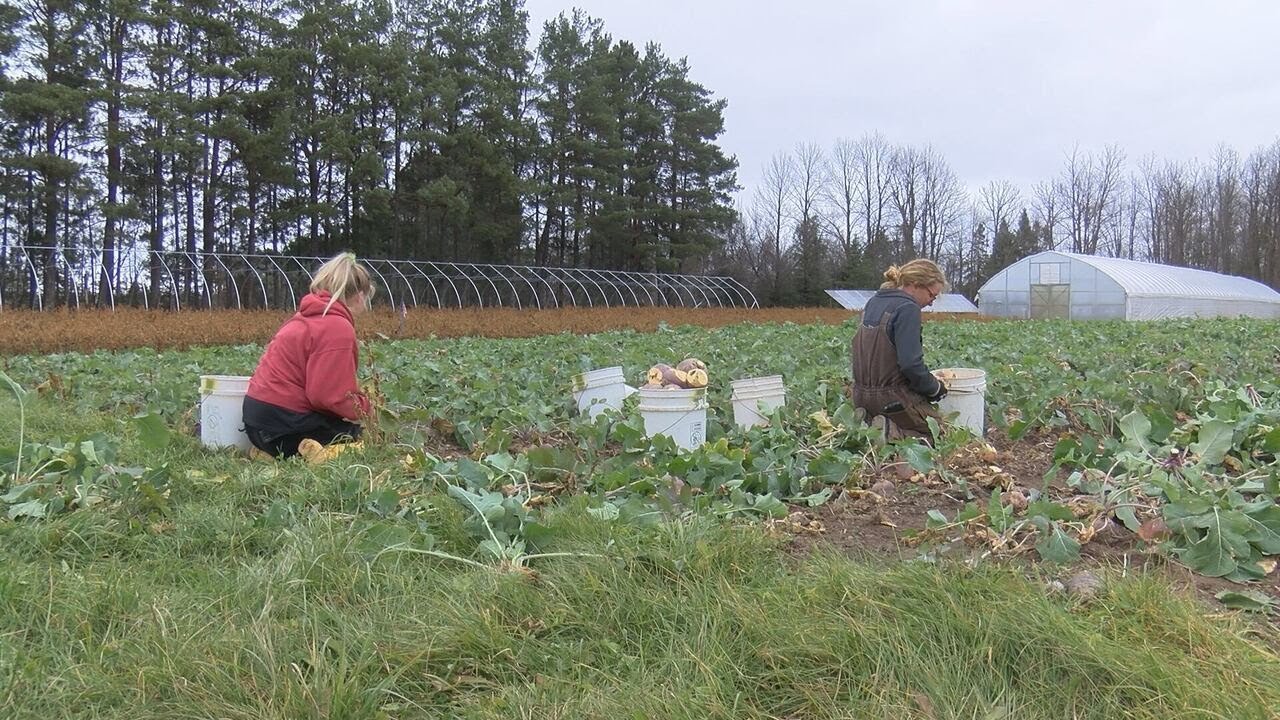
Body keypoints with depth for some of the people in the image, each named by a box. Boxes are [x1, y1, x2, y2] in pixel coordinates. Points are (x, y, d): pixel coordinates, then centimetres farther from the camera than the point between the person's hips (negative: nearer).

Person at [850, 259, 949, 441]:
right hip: (892, 398, -8)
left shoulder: (873, 303, 10)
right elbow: (911, 363, -24)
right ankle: (890, 432, -16)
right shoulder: (907, 308, -16)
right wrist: (935, 388, -5)